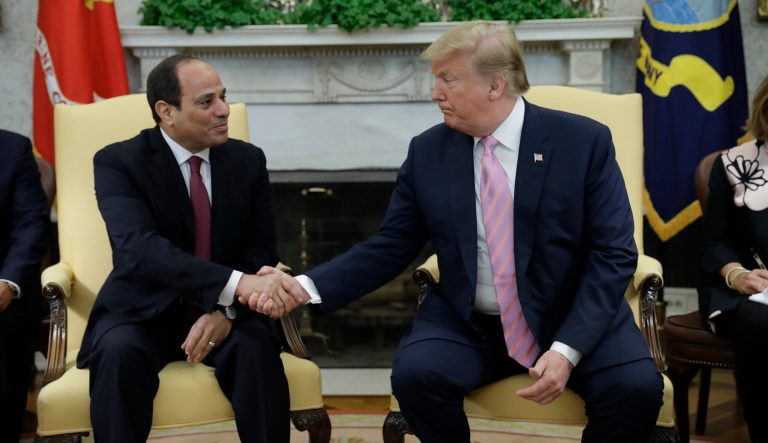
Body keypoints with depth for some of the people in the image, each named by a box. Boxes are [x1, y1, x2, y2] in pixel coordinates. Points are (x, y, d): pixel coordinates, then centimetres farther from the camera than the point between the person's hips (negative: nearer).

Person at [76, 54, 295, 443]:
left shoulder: (247, 160, 2)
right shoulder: (117, 162, -11)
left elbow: (260, 253, 2)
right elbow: (140, 249, -27)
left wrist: (226, 310, -20)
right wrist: (234, 284, -40)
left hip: (223, 310, 2)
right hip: (144, 311, -2)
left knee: (256, 347, -29)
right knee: (120, 352, -34)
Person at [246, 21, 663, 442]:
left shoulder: (584, 141, -7)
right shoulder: (427, 152, 0)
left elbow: (612, 254, -9)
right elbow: (390, 246, 4)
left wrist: (567, 349, -21)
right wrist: (306, 287, -11)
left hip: (573, 320, -1)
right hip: (467, 323, 2)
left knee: (636, 386, -28)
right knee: (414, 374, -29)